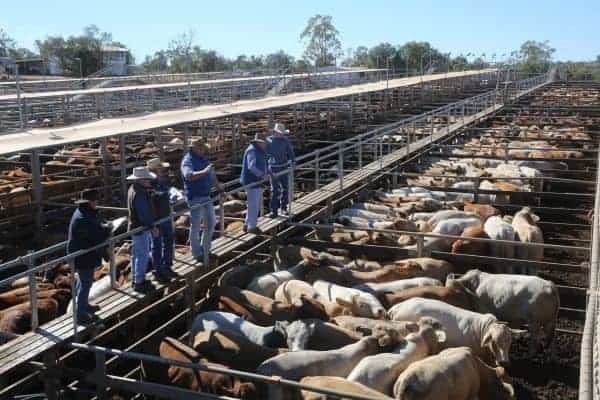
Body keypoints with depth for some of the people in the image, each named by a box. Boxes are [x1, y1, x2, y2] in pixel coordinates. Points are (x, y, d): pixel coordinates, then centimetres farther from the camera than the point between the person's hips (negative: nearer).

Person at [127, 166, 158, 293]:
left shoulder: (134, 189, 7)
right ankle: (139, 283, 7)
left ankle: (136, 279, 33)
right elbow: (144, 214, -25)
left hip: (136, 227, 11)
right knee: (143, 255, -1)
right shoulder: (139, 194, -26)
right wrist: (152, 227, -19)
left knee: (137, 254, 20)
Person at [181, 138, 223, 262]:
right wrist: (204, 172, -43)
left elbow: (212, 176, 22)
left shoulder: (204, 158, 11)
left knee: (211, 222, 13)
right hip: (195, 198, -8)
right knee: (195, 226, 1)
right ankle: (197, 254, 12)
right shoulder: (188, 160, -14)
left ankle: (205, 248, 29)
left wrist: (219, 188, 24)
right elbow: (189, 175, -35)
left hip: (206, 196, 8)